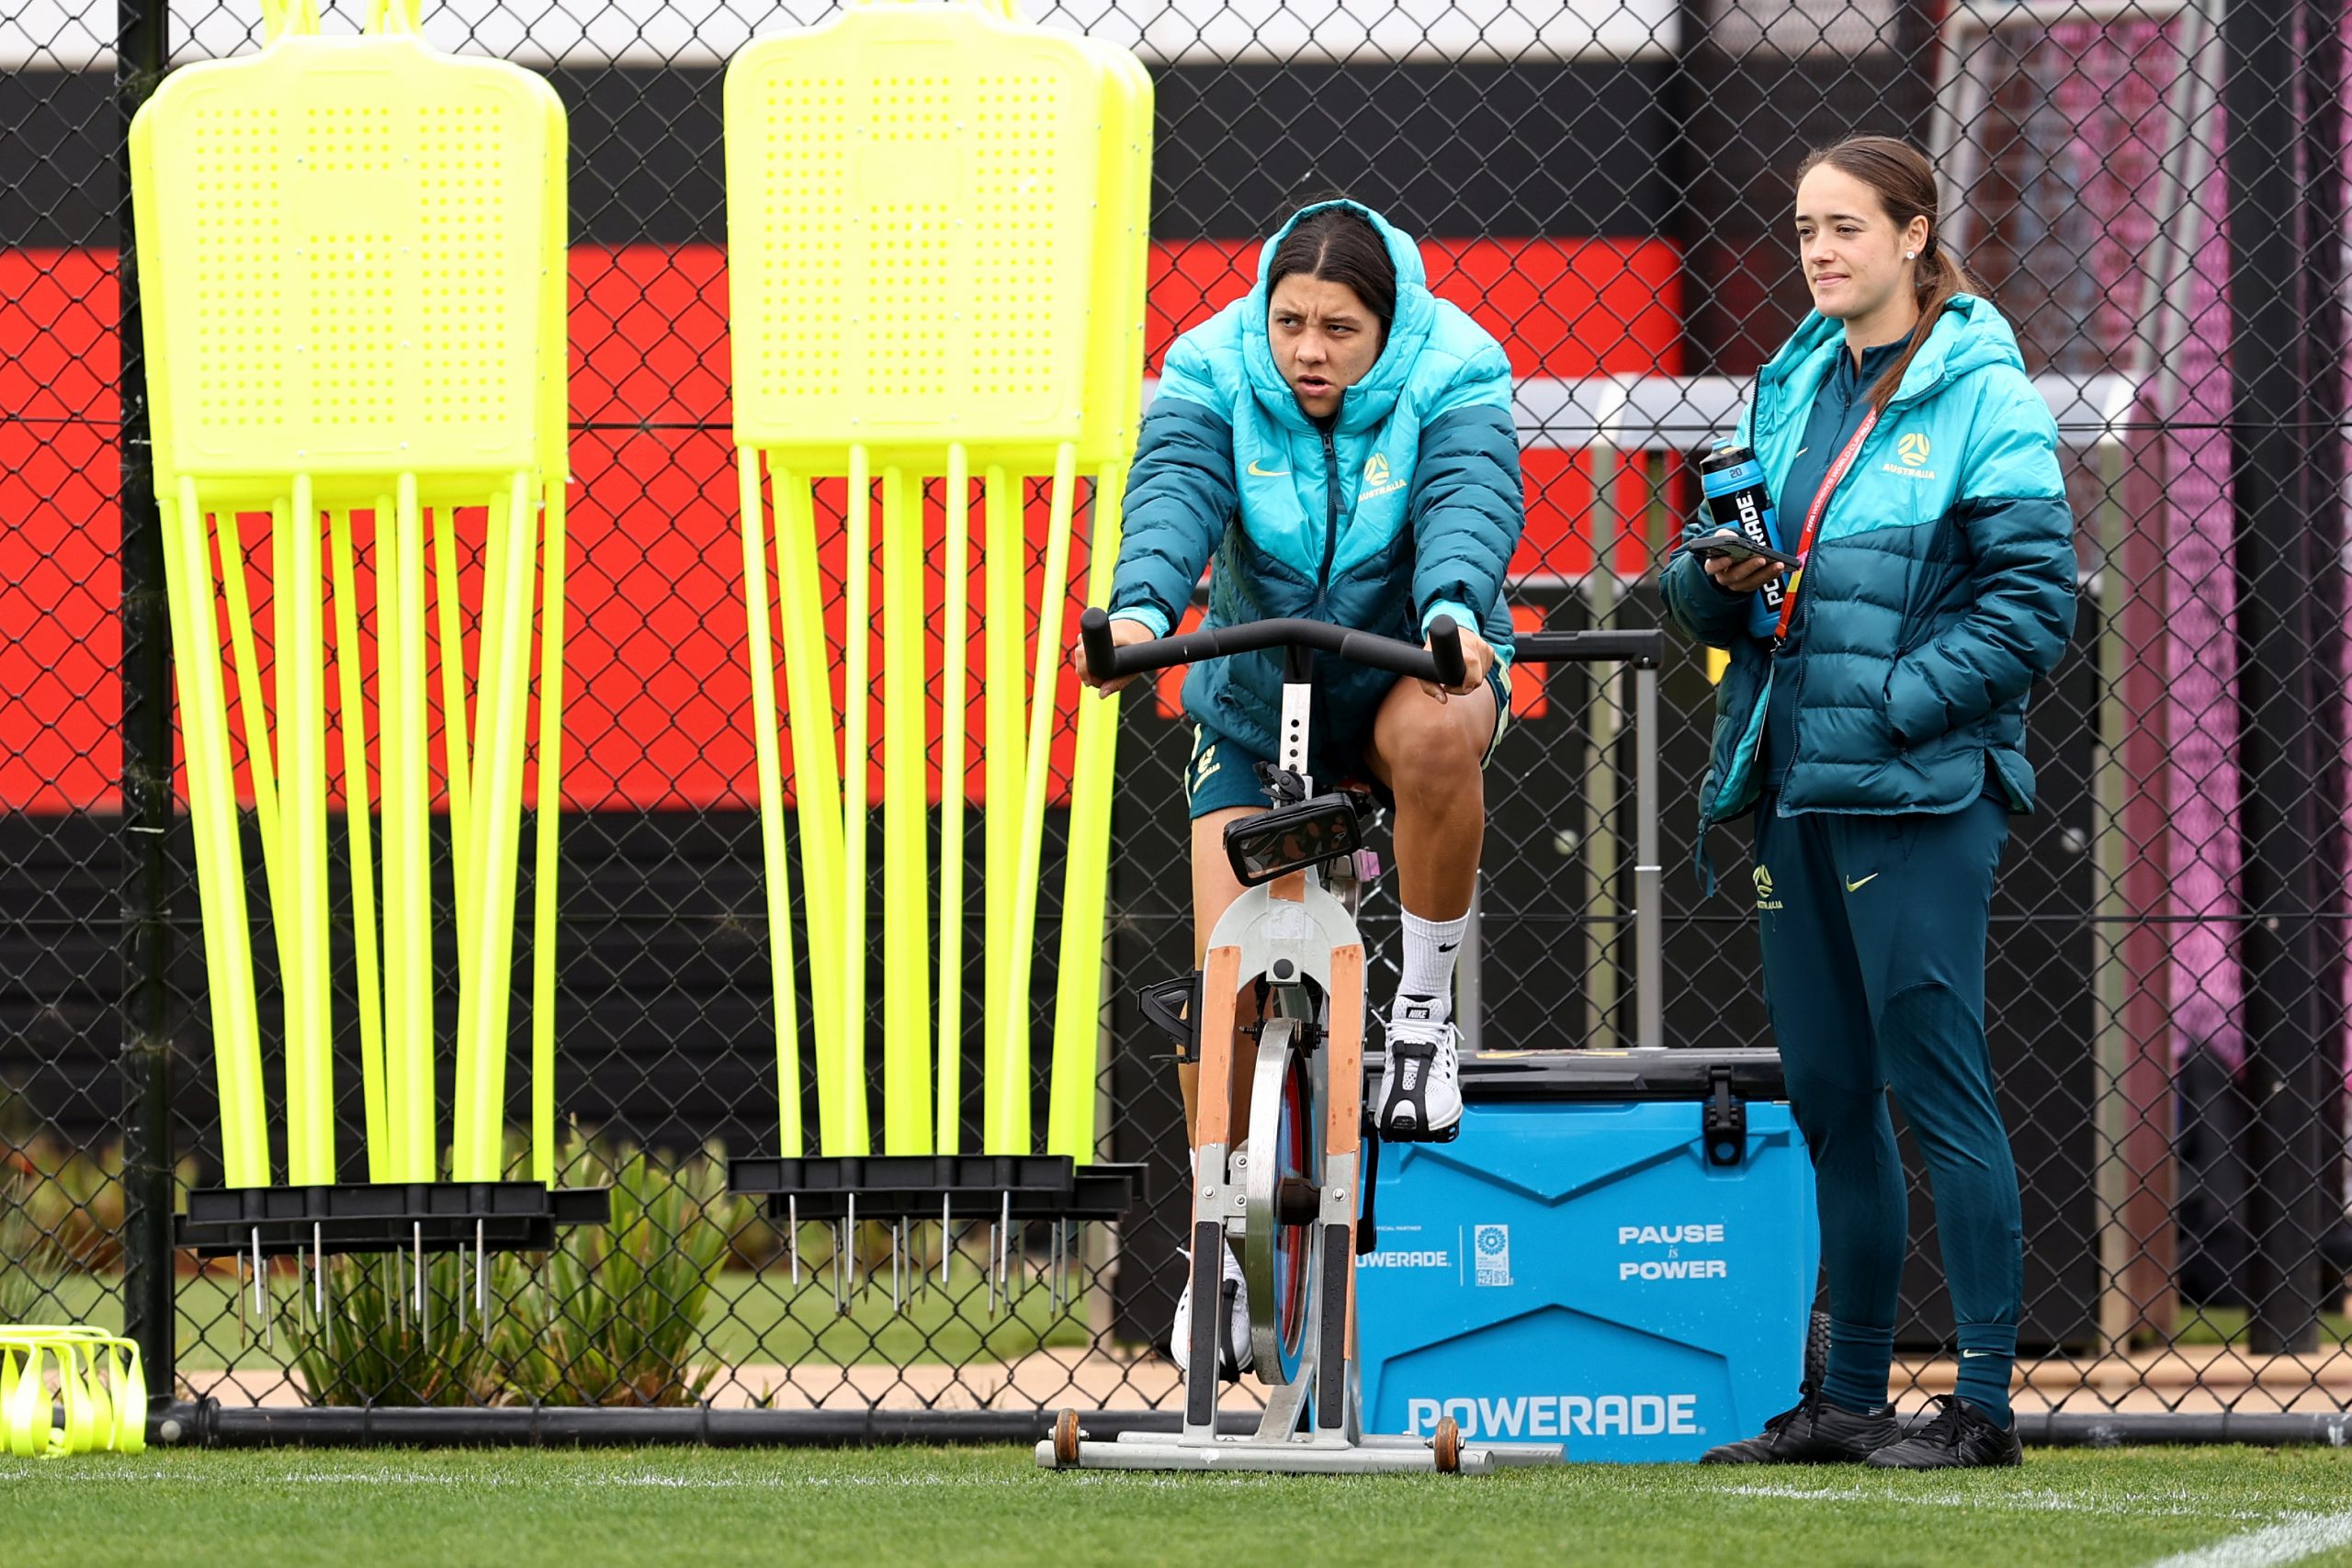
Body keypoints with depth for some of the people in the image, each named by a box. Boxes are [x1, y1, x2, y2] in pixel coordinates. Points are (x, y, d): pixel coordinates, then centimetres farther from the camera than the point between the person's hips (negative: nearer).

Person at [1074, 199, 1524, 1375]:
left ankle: (1426, 1004, -17)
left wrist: (1454, 613, -56)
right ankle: (1220, 1247, 7)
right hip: (1254, 697, 2)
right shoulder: (1212, 371, -14)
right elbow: (1174, 490, -30)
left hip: (1409, 669, -2)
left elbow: (1470, 499, -34)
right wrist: (1139, 607, -51)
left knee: (1436, 733, -39)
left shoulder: (1454, 375, -17)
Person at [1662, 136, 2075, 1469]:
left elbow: (2034, 600, -11)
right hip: (1798, 788, 7)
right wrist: (1712, 581, -4)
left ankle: (1986, 1400, -5)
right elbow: (1706, 597, 19)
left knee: (1939, 1085, -7)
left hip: (1918, 792, -7)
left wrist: (1900, 699, -17)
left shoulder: (1983, 396, -6)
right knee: (1828, 1095, 10)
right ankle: (1851, 1398, 16)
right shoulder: (1792, 391, 15)